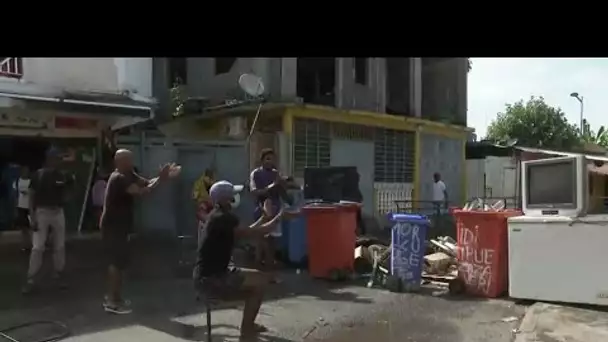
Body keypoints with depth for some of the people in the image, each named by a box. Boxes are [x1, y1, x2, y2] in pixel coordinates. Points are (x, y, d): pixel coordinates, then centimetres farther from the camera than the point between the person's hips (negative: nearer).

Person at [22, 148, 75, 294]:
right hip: (42, 212, -4)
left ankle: (59, 276, 21)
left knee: (59, 246, 9)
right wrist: (32, 217, -10)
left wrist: (68, 186, -8)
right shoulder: (38, 175, -4)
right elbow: (31, 196, -4)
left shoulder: (62, 176, 5)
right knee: (37, 247, -6)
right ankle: (31, 280, 1)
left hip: (58, 212, 4)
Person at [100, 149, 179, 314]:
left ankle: (112, 296, 26)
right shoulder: (119, 179, -21)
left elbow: (146, 182, 7)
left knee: (117, 262, 16)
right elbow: (142, 191, -29)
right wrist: (160, 179, -22)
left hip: (118, 226, 10)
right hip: (113, 227, -10)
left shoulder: (127, 176, 10)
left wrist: (162, 177, -8)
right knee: (117, 262, -6)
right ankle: (112, 302, 1)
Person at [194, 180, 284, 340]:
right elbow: (252, 233, -21)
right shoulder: (222, 218, -20)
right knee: (260, 281, -10)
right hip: (209, 278, -10)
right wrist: (278, 218, -9)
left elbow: (246, 231, 18)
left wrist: (264, 217, 14)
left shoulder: (222, 216, 12)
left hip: (214, 273, 10)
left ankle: (248, 324, 25)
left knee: (259, 277, 15)